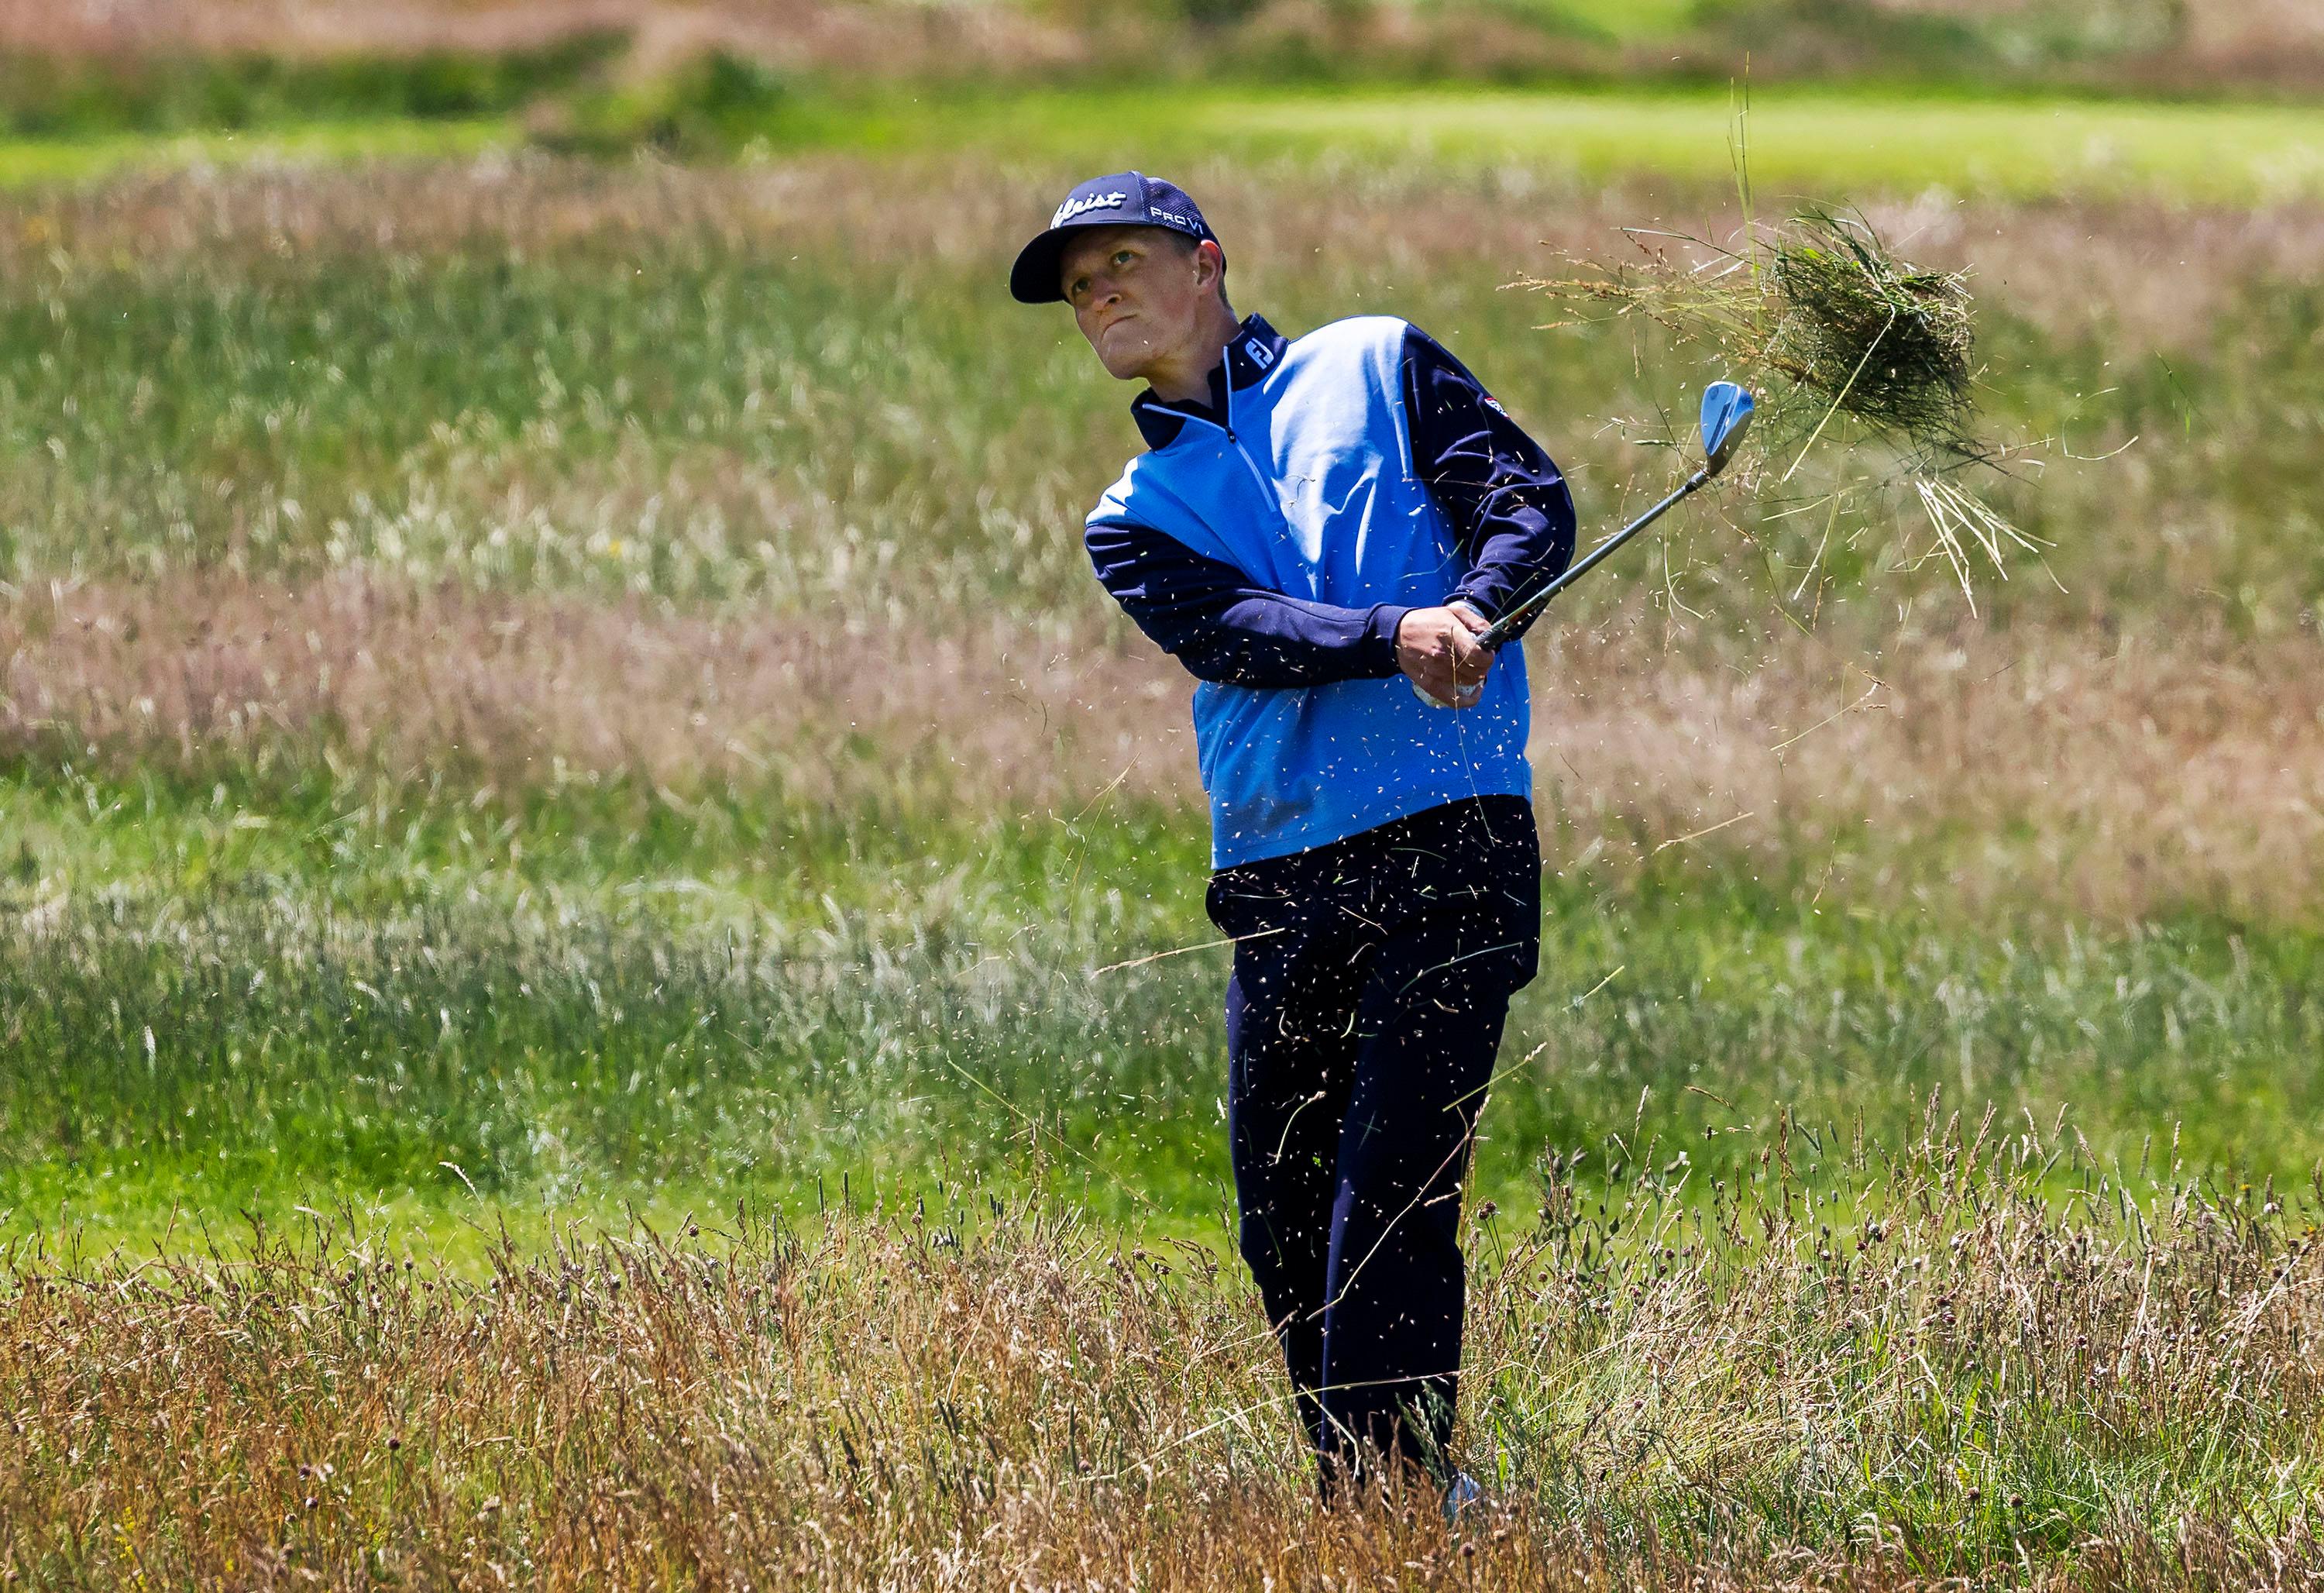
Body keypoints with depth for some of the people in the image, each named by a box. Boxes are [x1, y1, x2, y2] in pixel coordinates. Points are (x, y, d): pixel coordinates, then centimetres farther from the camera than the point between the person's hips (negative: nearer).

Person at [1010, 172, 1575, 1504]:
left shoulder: (1377, 366, 14)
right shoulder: (1135, 520, 18)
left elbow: (1531, 500, 4)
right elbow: (1229, 632, -2)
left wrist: (1473, 613, -17)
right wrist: (1394, 638, -20)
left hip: (1449, 841, -4)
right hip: (1279, 881, 4)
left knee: (1388, 1204, -13)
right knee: (1285, 1225, 3)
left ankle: (1398, 1496, -15)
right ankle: (1353, 1498, 13)